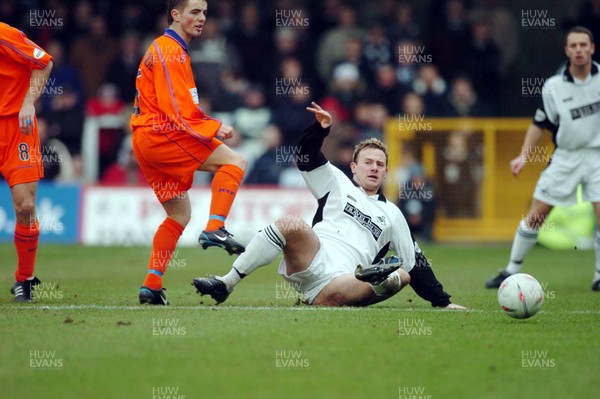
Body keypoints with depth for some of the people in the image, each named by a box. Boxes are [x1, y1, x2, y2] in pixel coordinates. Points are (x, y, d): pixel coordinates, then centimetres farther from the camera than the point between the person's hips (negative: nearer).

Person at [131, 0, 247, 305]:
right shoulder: (170, 51, -10)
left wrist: (210, 124, 9)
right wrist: (215, 128, -10)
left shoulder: (169, 49, 23)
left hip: (147, 141, 10)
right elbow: (178, 112, -18)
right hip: (159, 134, -10)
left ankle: (151, 285, 11)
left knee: (180, 213, 15)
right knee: (234, 161, -13)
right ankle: (214, 229, -23)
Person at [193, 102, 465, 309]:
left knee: (403, 275, -20)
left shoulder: (391, 214, 27)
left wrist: (442, 301, 21)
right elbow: (308, 156, 13)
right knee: (290, 224, -30)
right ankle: (226, 284, -28)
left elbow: (415, 261, 26)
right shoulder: (338, 185, 24)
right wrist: (320, 128, -5)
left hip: (342, 282, 1)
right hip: (312, 263, -1)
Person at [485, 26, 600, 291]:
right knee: (535, 215, -1)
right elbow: (540, 124, 3)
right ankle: (512, 271, 12)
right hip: (566, 157, 1)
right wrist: (524, 155, -5)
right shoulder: (553, 87, -5)